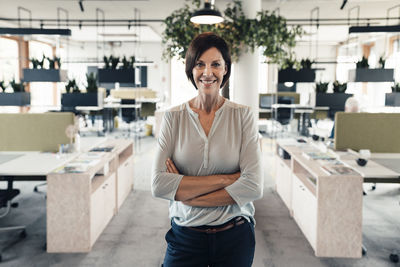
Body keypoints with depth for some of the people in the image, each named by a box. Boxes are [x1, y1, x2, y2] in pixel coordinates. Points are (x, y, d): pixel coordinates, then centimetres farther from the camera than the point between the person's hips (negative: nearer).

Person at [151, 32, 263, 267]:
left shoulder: (243, 116, -6)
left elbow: (253, 186, -15)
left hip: (235, 237, 0)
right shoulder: (173, 118, -4)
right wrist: (225, 179, -18)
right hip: (185, 236, 0)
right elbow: (159, 185, -14)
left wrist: (186, 193, -15)